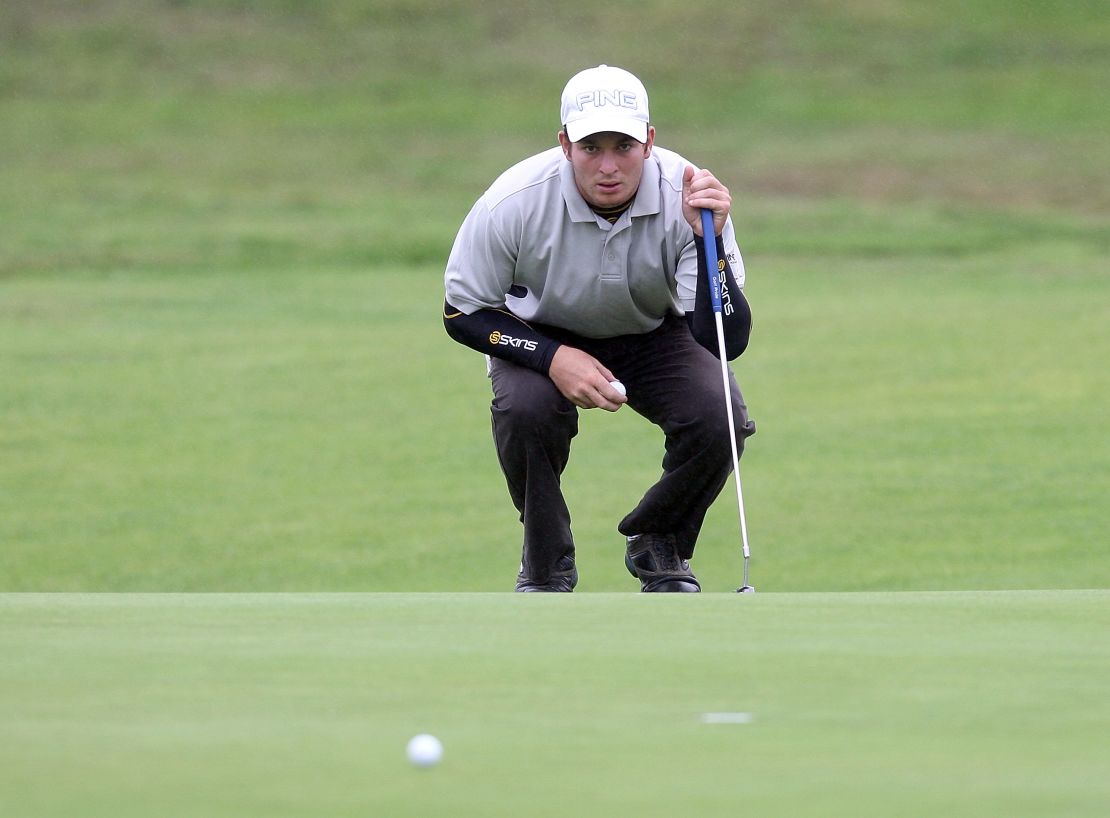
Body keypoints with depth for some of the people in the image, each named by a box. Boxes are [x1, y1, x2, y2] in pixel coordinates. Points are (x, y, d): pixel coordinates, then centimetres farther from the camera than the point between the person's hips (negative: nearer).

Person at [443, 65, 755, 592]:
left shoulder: (685, 198, -27)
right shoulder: (515, 201, -29)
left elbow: (726, 342, -29)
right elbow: (463, 312, -14)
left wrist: (710, 239, -42)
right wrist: (553, 357, -29)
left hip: (653, 336, 1)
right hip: (542, 339, -1)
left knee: (717, 413, -27)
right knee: (525, 408, -34)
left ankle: (658, 547, 4)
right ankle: (546, 564, -6)